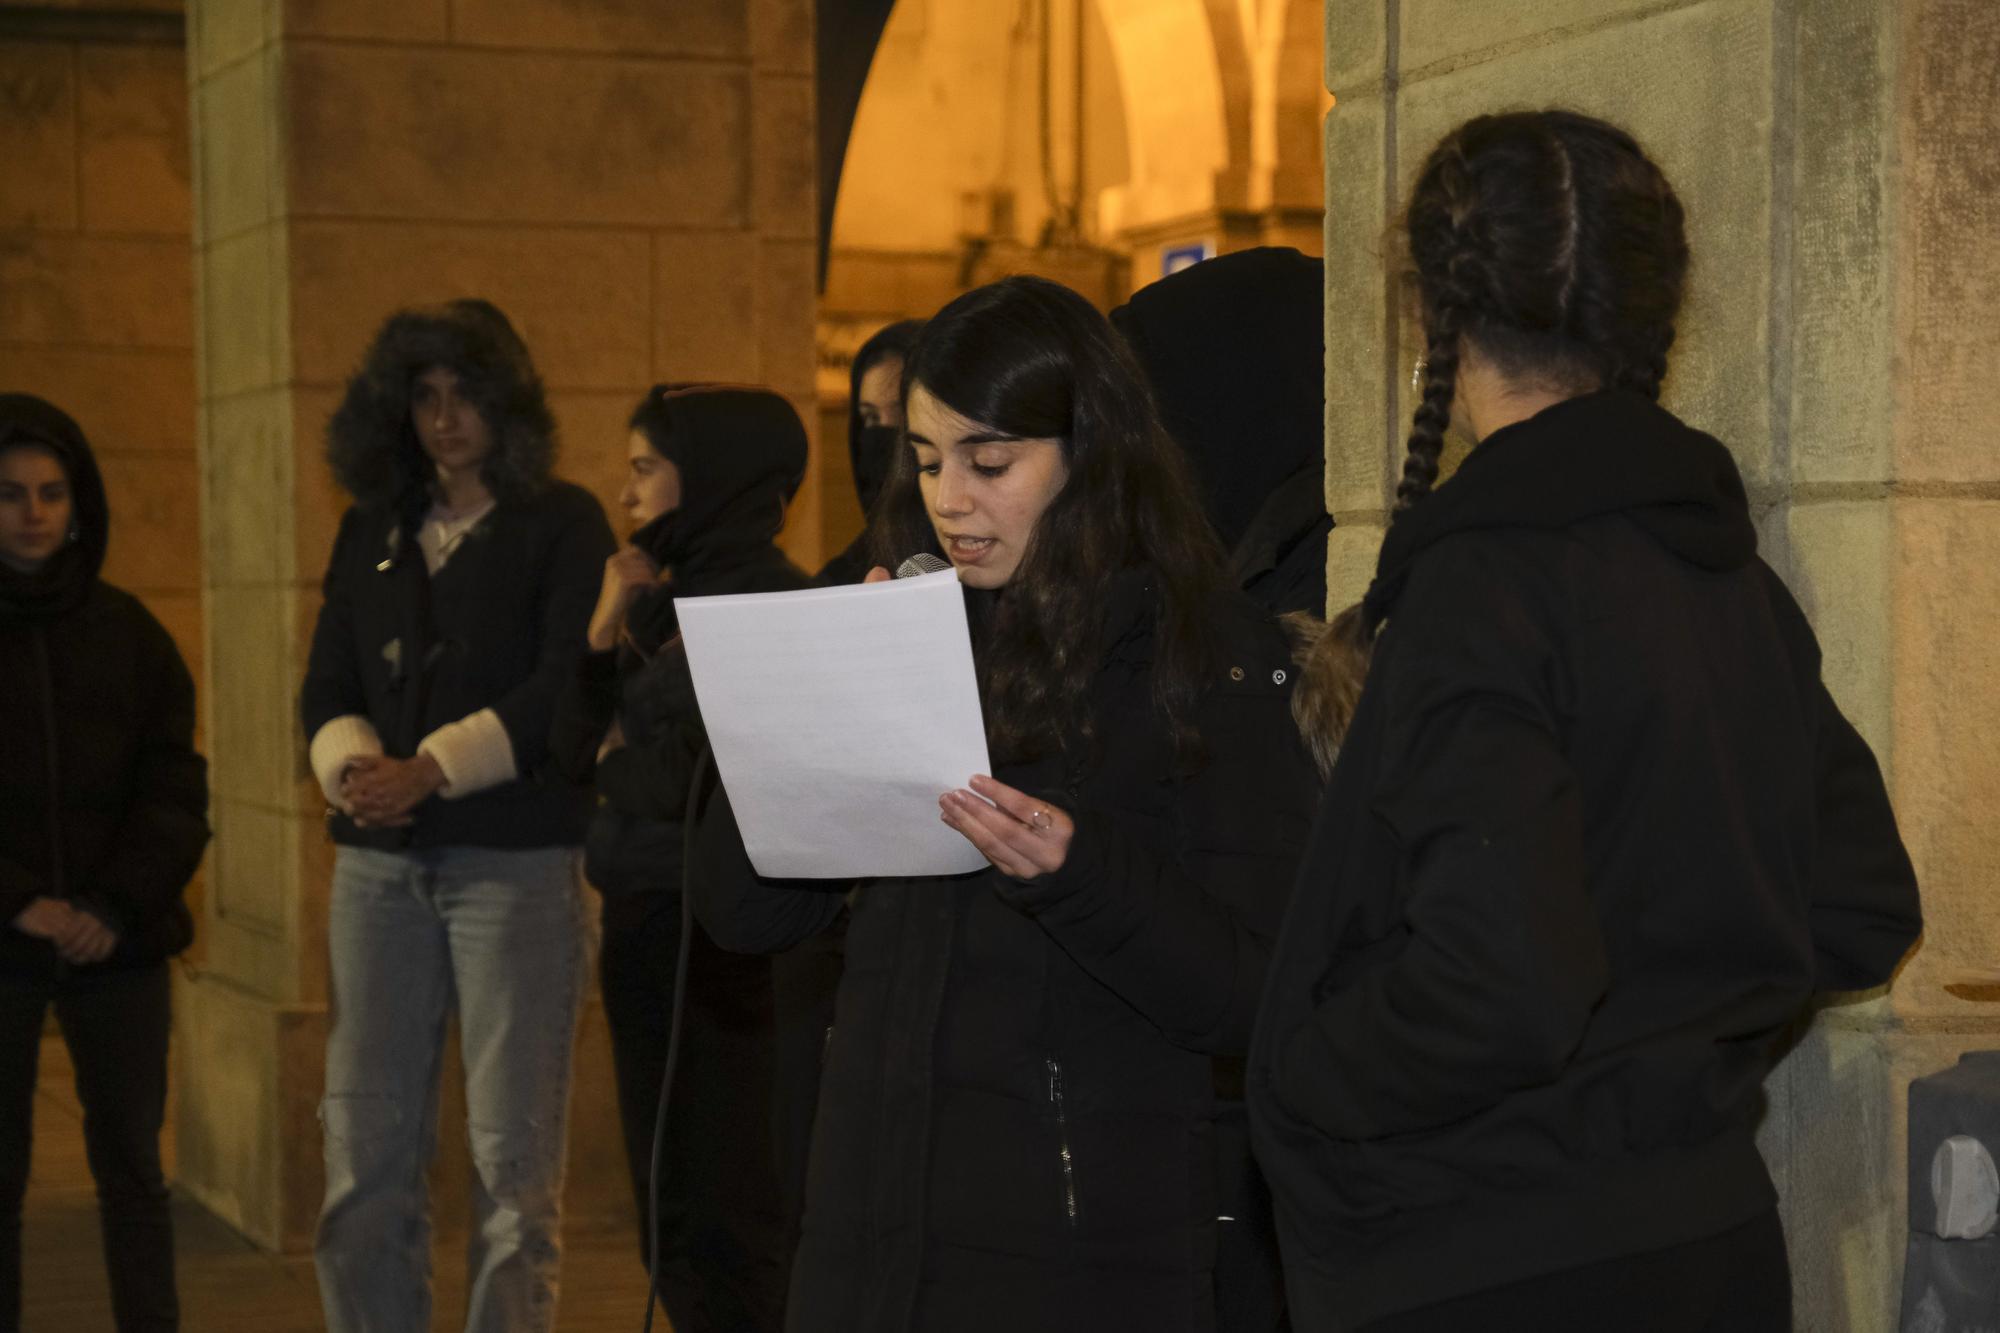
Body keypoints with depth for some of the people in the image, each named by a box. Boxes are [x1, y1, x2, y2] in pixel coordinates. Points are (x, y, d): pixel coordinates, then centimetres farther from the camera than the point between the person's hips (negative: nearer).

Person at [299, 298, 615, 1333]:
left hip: (517, 858, -4)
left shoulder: (561, 525, 4)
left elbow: (566, 687, -7)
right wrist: (353, 765, -10)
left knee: (512, 1154, -6)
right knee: (363, 1149, 0)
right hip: (380, 861, 4)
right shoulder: (372, 531, 18)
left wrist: (429, 770, -16)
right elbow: (327, 686, 13)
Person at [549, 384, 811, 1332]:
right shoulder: (670, 596, 12)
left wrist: (621, 763, -1)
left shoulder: (764, 599, -12)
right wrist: (606, 631, -1)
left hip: (715, 933, -8)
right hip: (643, 923, 8)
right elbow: (577, 751, 11)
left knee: (721, 1222, -3)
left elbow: (693, 779, -18)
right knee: (668, 1218, 13)